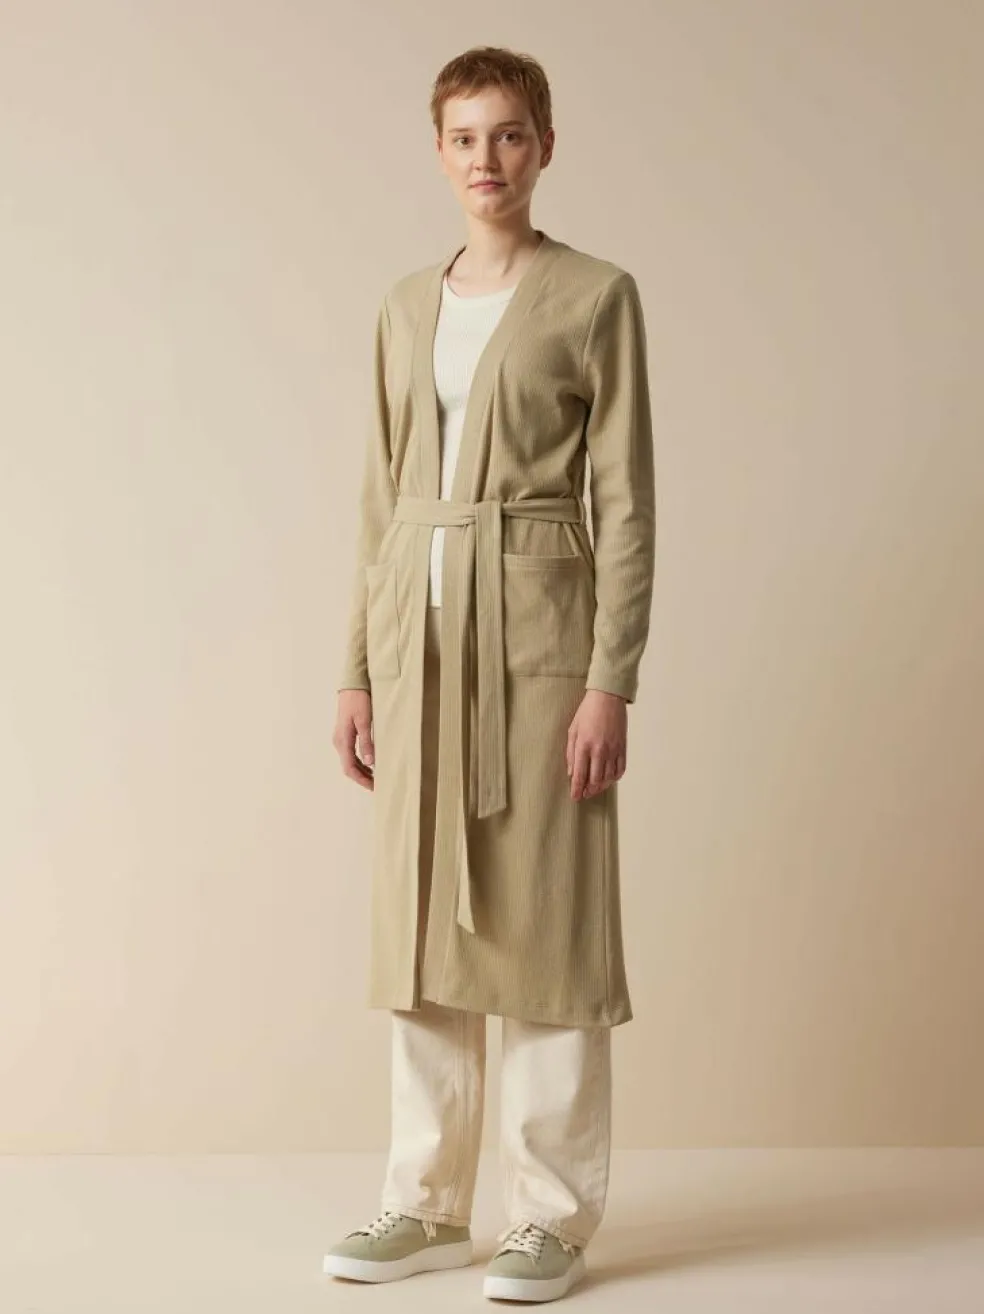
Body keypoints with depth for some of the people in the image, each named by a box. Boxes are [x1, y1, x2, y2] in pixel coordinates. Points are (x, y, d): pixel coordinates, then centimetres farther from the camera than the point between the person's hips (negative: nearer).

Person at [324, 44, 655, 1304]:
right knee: (423, 921, 7)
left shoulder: (595, 295, -2)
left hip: (535, 625, -5)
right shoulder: (407, 305, 13)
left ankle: (555, 1212, 10)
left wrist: (610, 681, -12)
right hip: (416, 627, 5)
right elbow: (381, 501, 14)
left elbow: (625, 503, -6)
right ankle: (428, 1201, 18)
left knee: (544, 919, -1)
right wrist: (358, 669, 9)